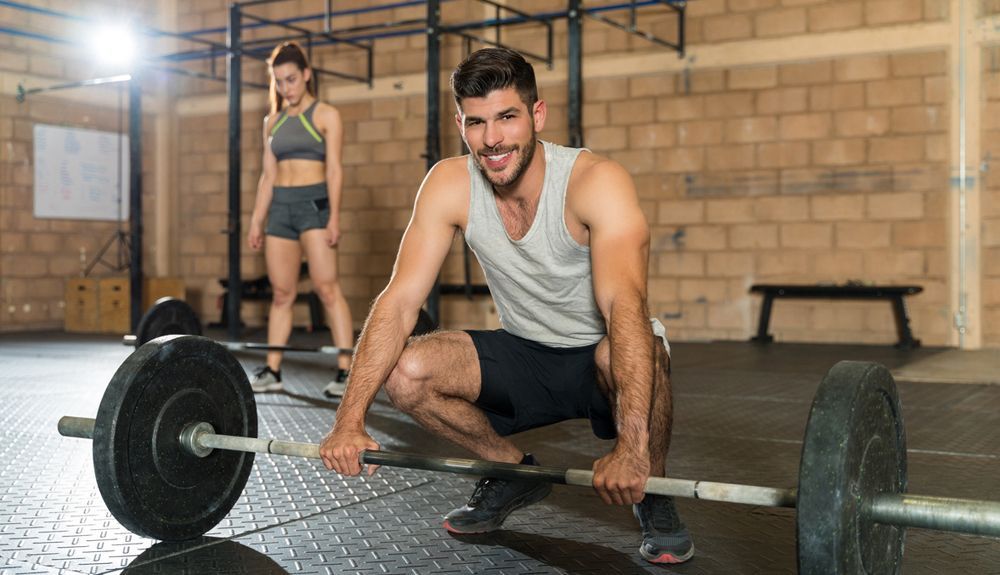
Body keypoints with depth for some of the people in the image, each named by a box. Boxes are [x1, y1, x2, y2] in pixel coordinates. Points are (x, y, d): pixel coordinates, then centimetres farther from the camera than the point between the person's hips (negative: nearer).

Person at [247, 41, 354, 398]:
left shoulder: (326, 116, 2)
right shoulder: (272, 121, 15)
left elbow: (333, 169, -5)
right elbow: (268, 175, 15)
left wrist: (334, 216, -15)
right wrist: (256, 220, 10)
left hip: (315, 203, -5)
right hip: (280, 207, 5)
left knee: (327, 287, -13)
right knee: (281, 293, 6)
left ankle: (345, 371, -14)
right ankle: (272, 371, 11)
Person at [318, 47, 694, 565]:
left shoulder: (595, 182, -27)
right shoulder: (449, 185, -14)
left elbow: (625, 305, -41)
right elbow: (399, 300, -18)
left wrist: (631, 446, -53)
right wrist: (349, 421, -28)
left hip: (599, 361, -4)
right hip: (525, 357, 4)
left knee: (631, 349, -39)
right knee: (405, 371, -19)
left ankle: (651, 493, -8)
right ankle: (513, 471, 7)